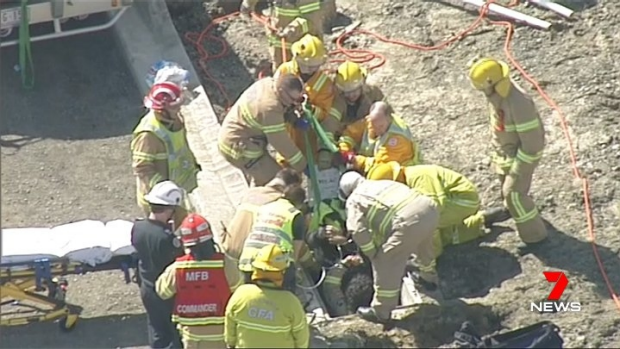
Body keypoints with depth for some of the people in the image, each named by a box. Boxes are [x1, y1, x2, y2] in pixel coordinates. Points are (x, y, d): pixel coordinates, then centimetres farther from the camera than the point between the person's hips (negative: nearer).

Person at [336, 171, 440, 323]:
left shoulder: (354, 200, 10)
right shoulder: (382, 184, 33)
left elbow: (358, 230, -1)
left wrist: (372, 253, 12)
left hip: (411, 222, -8)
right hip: (430, 209, 8)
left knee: (385, 264, 6)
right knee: (422, 245, 38)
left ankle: (380, 311, 13)